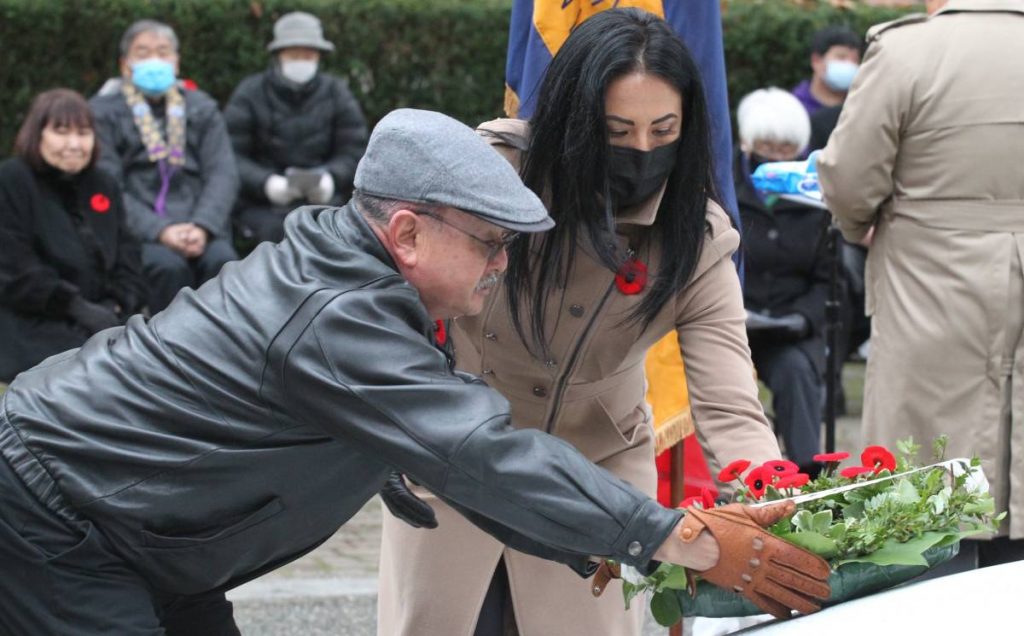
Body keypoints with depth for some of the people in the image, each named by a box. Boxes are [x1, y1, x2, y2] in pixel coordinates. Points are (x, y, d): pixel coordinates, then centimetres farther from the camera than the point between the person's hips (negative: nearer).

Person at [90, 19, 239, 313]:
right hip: (137, 230, -2)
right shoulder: (102, 112, 8)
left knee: (222, 261, -29)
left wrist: (202, 227, -14)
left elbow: (223, 175, 7)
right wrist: (159, 231, -18)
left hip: (198, 225, 2)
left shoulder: (202, 109, 18)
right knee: (169, 265, -33)